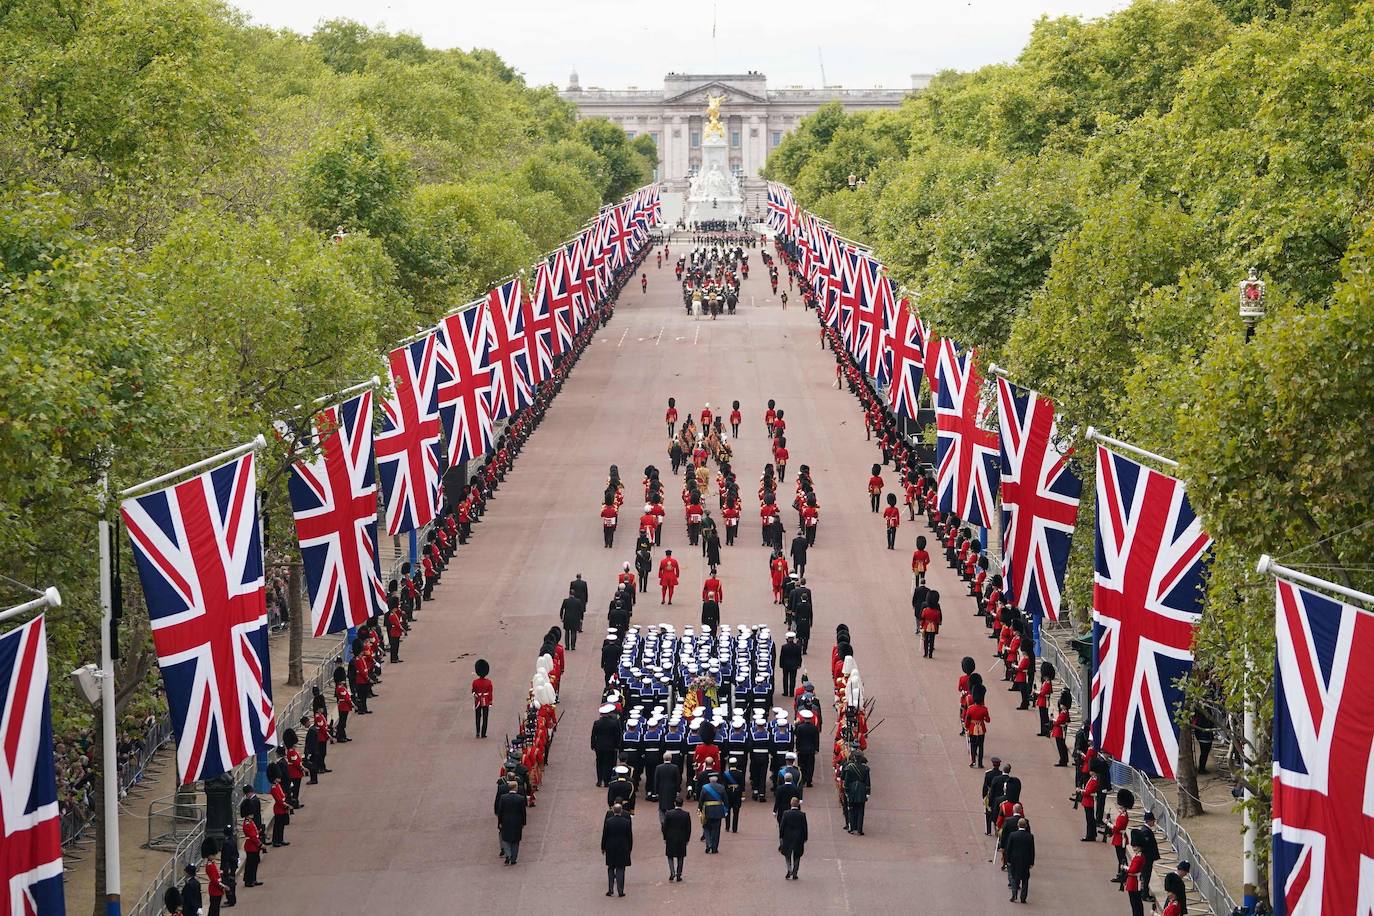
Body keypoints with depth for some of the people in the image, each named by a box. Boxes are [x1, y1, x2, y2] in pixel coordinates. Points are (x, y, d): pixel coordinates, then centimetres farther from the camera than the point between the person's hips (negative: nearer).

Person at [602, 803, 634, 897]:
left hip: (610, 848, 0)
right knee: (620, 870, 4)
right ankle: (620, 891, 2)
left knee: (610, 869, 14)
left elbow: (604, 835, -3)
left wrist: (603, 847, 7)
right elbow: (630, 836, -1)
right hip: (623, 849, 0)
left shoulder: (608, 821, -7)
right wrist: (630, 848, 9)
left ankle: (610, 889, 11)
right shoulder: (626, 822, -7)